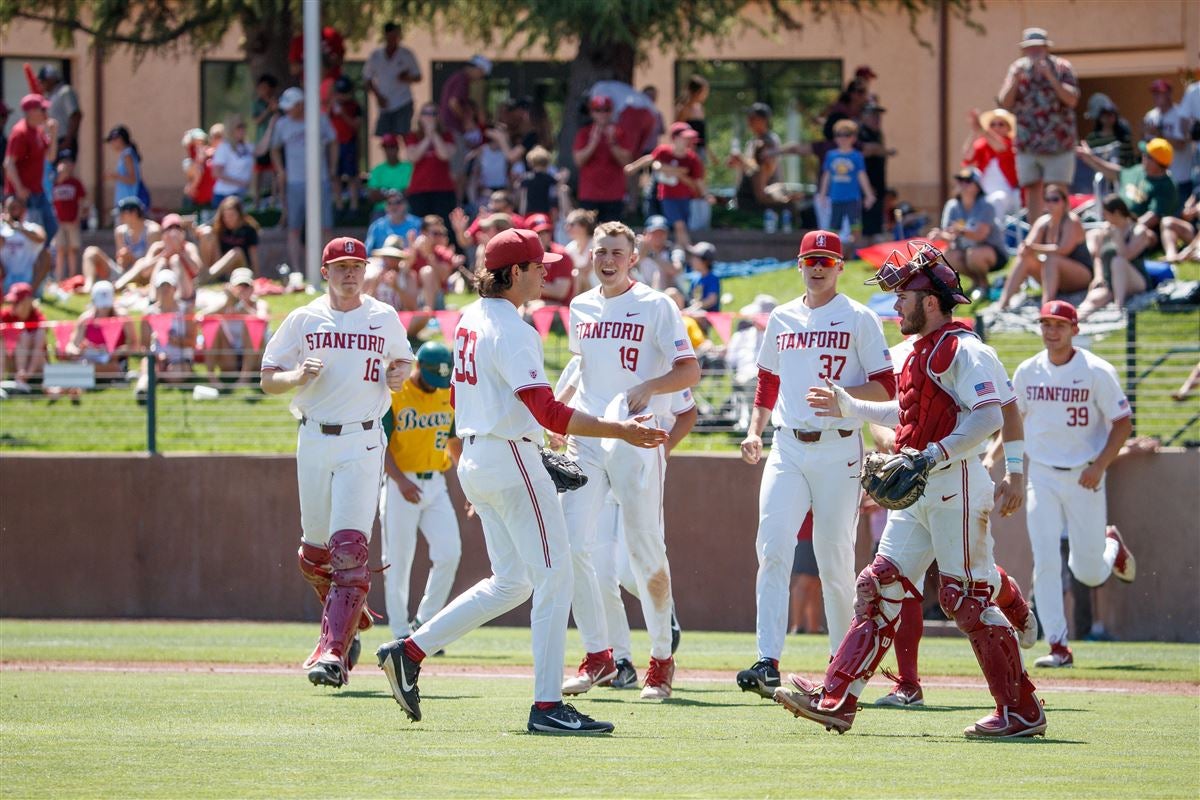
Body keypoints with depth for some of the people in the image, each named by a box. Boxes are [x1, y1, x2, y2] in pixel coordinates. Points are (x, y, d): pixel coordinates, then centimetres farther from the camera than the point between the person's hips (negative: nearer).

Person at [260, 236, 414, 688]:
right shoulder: (304, 320, 5)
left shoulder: (385, 319, 6)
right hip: (314, 441, 2)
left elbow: (403, 359, 23)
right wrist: (297, 376, -15)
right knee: (315, 552, 9)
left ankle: (333, 651, -23)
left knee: (349, 546, -17)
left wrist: (399, 375, 0)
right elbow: (268, 380, 6)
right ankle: (349, 618, 37)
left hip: (362, 443, -2)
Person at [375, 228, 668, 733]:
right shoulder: (512, 330, -17)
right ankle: (547, 706, -8)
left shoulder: (469, 320, 12)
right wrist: (618, 431, -25)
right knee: (553, 575, -5)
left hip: (474, 460, 10)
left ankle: (410, 652, 12)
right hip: (511, 459, -10)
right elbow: (547, 412, -24)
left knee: (511, 582, 16)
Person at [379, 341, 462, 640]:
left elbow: (455, 443, 18)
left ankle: (424, 623, 8)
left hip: (436, 484, 5)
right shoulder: (392, 395, -9)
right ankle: (401, 634, 6)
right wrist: (401, 481, -26)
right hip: (400, 485, -5)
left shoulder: (448, 395, 8)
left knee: (450, 553, -6)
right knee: (398, 562, -2)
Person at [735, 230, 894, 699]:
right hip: (787, 449, 3)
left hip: (838, 450, -3)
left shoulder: (859, 319, 1)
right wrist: (754, 431, 9)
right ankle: (768, 662, -18)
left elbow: (885, 388, -4)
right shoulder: (781, 319, 15)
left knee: (835, 559, 0)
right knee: (772, 549, -12)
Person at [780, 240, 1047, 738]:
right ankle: (836, 700, 0)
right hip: (918, 493, 10)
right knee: (880, 587, 3)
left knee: (967, 599, -7)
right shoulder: (922, 352, 18)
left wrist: (931, 457, -28)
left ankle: (1022, 711, 0)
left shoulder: (963, 351, -13)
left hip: (955, 485, -10)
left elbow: (988, 417, -24)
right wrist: (846, 406, 35)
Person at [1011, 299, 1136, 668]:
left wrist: (1100, 466, -17)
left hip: (1084, 478, -2)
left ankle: (1112, 546, 39)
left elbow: (1123, 423, -6)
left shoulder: (1097, 372, -9)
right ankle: (1058, 648, -6)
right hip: (1042, 475, 2)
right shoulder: (1027, 372, 3)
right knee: (1045, 564, -10)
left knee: (1089, 573, 3)